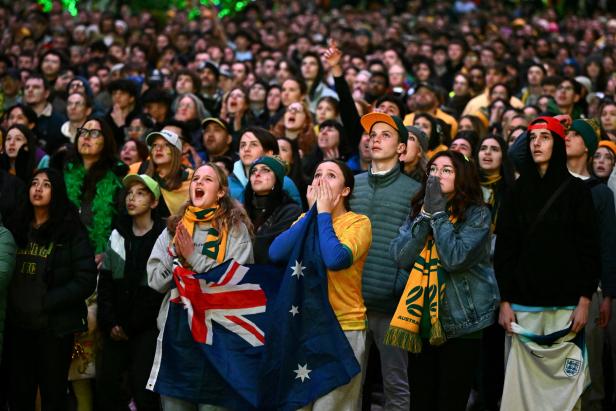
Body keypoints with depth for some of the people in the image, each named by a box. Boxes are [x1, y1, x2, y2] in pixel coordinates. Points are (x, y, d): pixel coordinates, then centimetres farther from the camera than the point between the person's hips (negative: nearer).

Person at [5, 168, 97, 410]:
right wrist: (10, 304, -1)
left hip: (54, 327, -4)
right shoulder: (18, 228, 11)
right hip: (17, 325, 4)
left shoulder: (71, 231, -3)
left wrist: (45, 303, -15)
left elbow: (86, 281, -10)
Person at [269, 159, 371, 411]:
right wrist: (312, 212, -6)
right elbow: (276, 253, -7)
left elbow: (335, 259, -26)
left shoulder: (358, 222, -6)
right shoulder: (305, 220, 11)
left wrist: (324, 213, -13)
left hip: (343, 327, -5)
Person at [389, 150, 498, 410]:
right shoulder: (418, 211, 7)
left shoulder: (476, 214, -8)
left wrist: (439, 214, -15)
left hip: (460, 324, -5)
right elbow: (400, 257, -6)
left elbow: (456, 258, -21)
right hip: (420, 320, 5)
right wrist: (426, 215, -12)